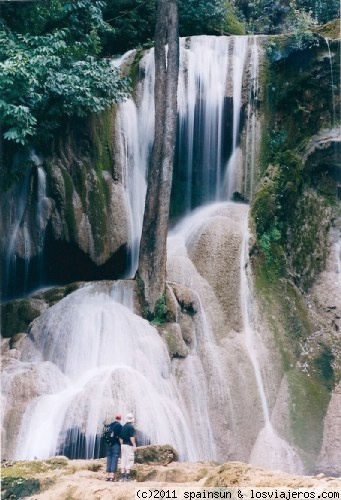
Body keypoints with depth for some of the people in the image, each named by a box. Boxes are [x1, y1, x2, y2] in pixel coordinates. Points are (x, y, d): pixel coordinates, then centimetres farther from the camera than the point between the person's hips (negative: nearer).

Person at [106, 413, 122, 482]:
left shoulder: (110, 425, 11)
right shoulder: (119, 426, -6)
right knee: (114, 460, -4)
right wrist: (121, 445, 0)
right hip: (116, 445, -5)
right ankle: (112, 476, -8)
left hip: (109, 444, 5)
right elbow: (120, 437, -9)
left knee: (109, 459, 8)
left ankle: (108, 475, 8)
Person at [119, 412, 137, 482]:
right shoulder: (131, 426, -11)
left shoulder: (123, 426, 13)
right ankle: (127, 476, -9)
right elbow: (132, 437, -17)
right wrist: (134, 445, -13)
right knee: (129, 461, -6)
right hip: (129, 445, -8)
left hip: (123, 445, 8)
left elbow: (120, 437, 15)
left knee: (123, 460, 7)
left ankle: (123, 476, 7)